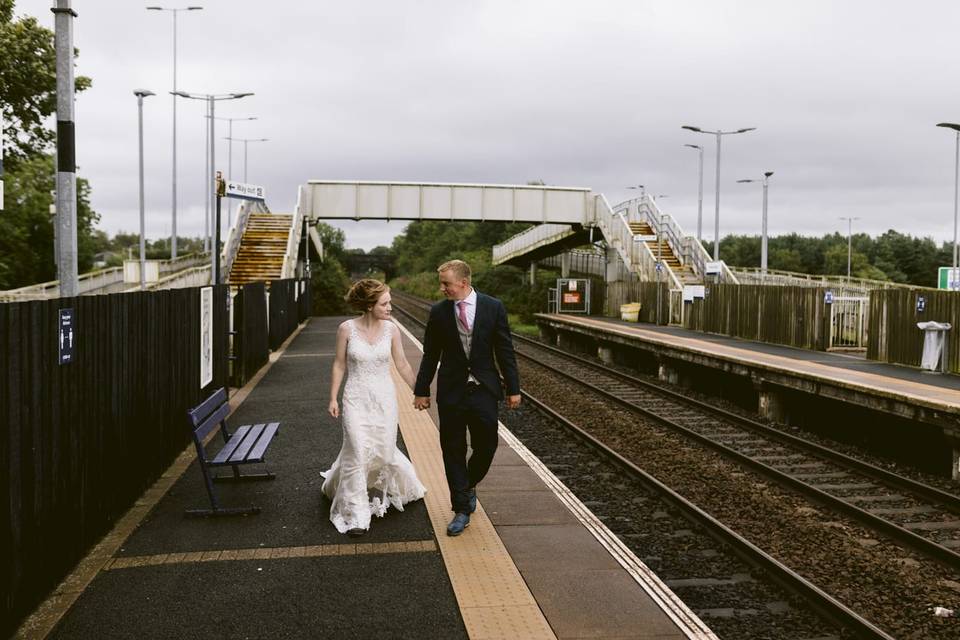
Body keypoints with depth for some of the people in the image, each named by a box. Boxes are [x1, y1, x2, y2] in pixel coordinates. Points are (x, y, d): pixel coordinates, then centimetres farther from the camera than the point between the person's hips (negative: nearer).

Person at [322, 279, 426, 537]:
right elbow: (339, 365, -1)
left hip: (384, 398, 2)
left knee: (384, 450, 8)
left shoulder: (391, 329, -4)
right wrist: (333, 398, -1)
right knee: (357, 452, -8)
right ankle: (355, 514, 4)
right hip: (356, 399, -2)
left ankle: (377, 483, 44)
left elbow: (402, 364, 5)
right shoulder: (346, 329, -10)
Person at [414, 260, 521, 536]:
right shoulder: (438, 312, -1)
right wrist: (422, 390, 5)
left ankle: (469, 485, 34)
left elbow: (504, 350, 0)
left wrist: (513, 388, 0)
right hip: (451, 391, 1)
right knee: (453, 451, 4)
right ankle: (461, 510, 16)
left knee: (486, 446, 3)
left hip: (484, 389, 0)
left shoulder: (493, 307, -3)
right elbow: (430, 355, 5)